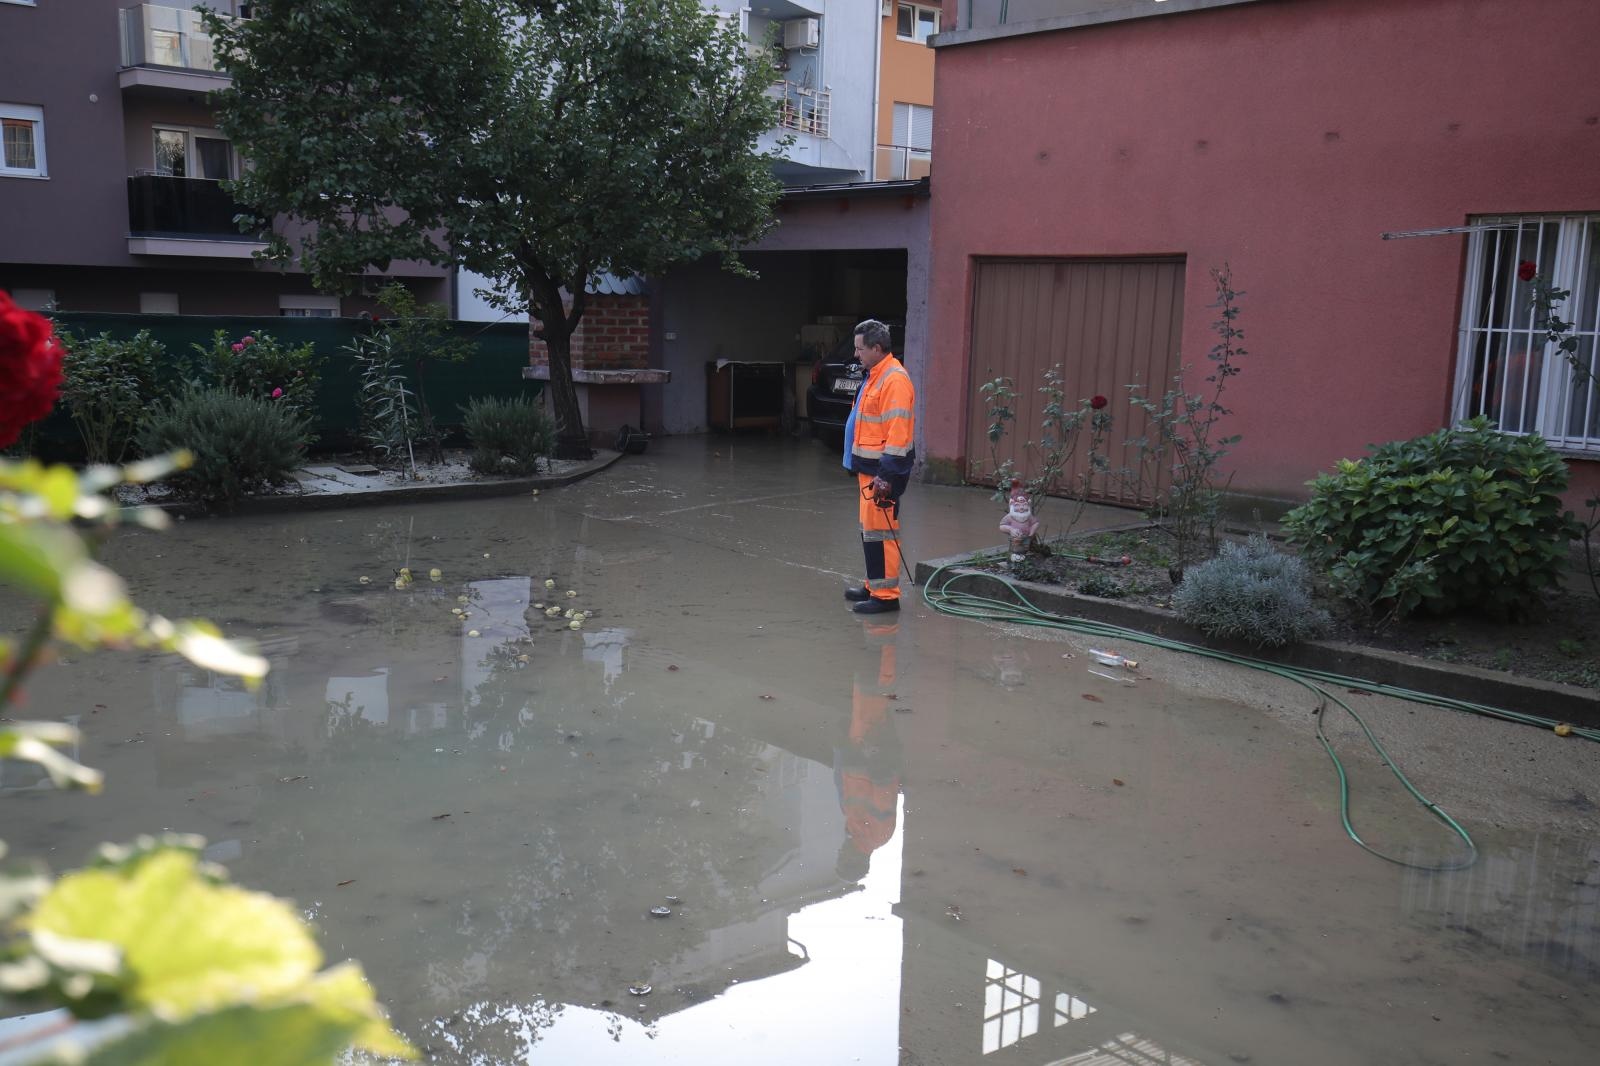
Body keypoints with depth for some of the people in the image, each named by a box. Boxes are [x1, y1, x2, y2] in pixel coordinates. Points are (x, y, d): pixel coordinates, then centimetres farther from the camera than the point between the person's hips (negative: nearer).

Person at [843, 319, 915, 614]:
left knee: (880, 530, -9)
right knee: (869, 529, 16)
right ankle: (875, 585, 27)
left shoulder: (895, 379, -17)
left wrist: (886, 475, -23)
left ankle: (886, 595, -4)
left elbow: (897, 431, -22)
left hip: (882, 470, -10)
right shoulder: (875, 376, 16)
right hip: (868, 467, 10)